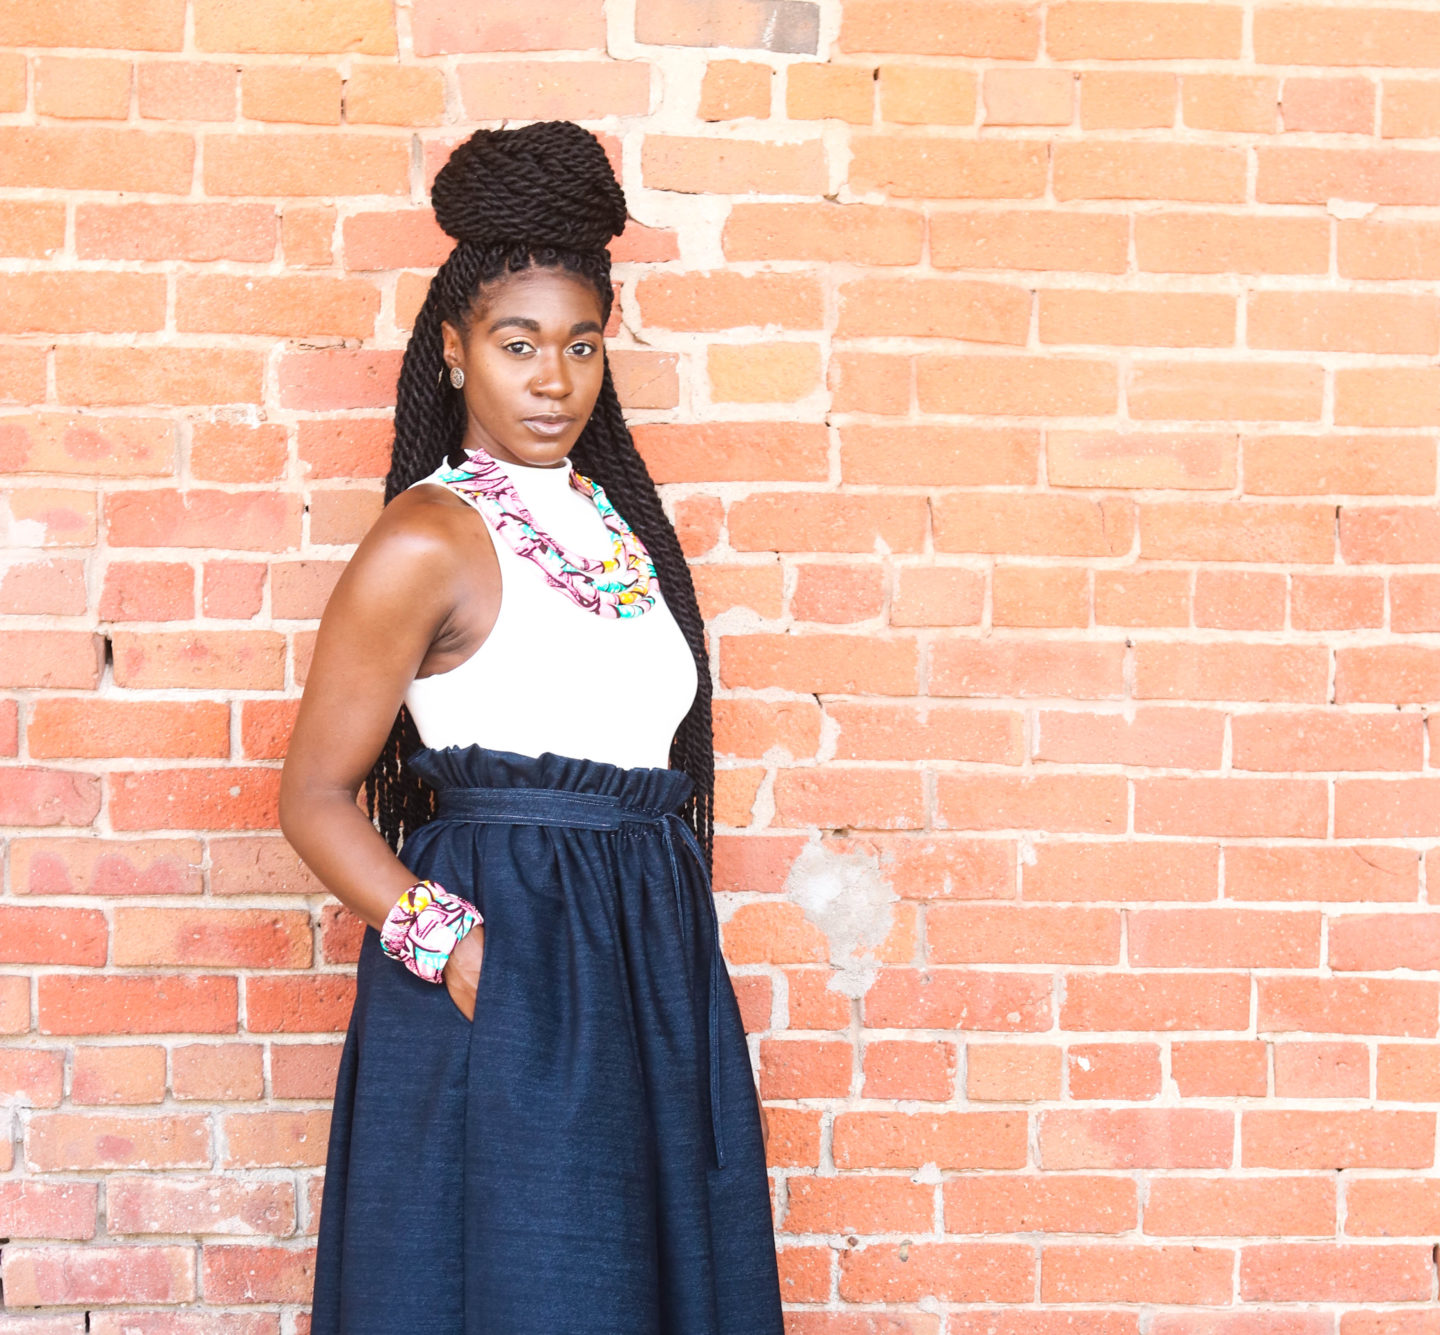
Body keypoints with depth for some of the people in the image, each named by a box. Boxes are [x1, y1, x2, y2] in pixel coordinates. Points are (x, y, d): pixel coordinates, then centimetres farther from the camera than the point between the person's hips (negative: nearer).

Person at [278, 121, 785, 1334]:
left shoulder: (614, 516, 13)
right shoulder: (431, 539, -9)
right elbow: (315, 798, -9)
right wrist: (447, 944, -21)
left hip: (652, 967, 7)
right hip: (502, 979, -7)